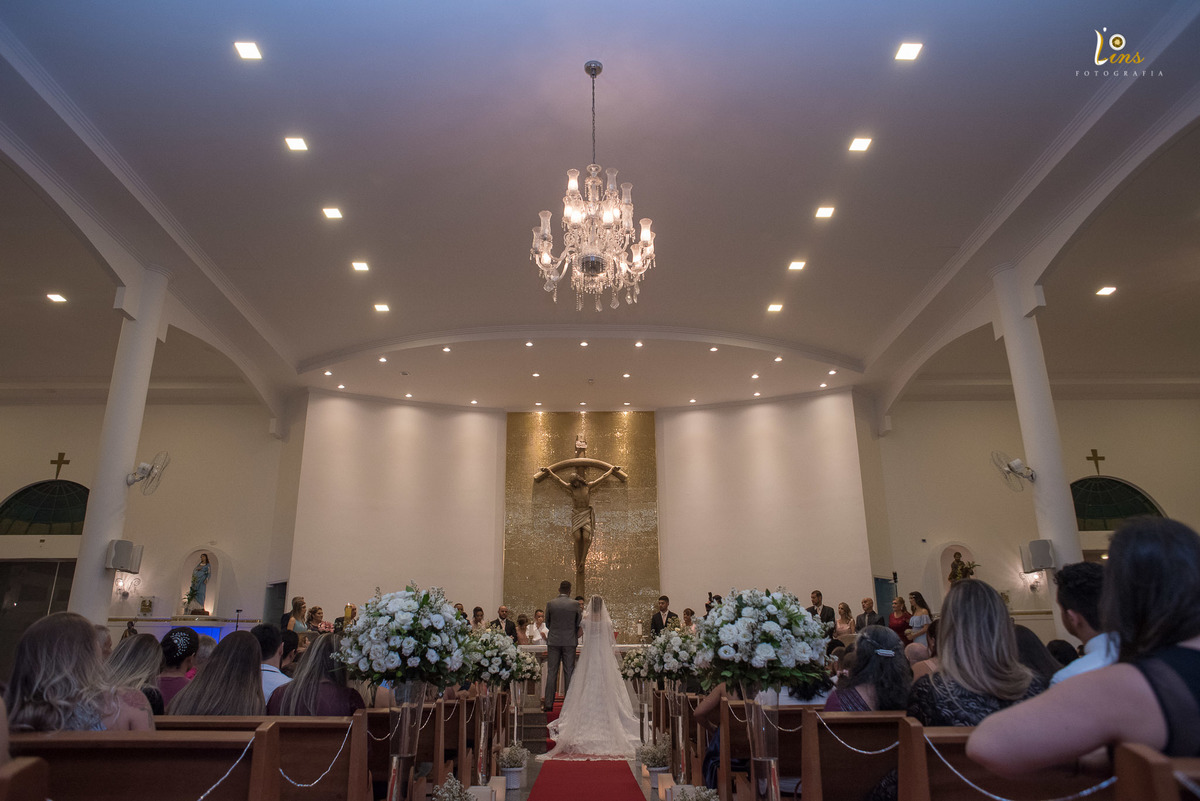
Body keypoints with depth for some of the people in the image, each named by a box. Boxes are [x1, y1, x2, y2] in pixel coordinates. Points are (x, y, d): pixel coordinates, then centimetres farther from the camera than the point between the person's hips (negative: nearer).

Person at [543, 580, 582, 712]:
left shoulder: (550, 604, -2)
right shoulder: (575, 605, -4)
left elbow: (547, 623, 7)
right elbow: (579, 624, 3)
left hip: (553, 641, 0)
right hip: (570, 642, 0)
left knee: (551, 672, 4)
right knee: (569, 672, 6)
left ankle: (549, 703, 4)